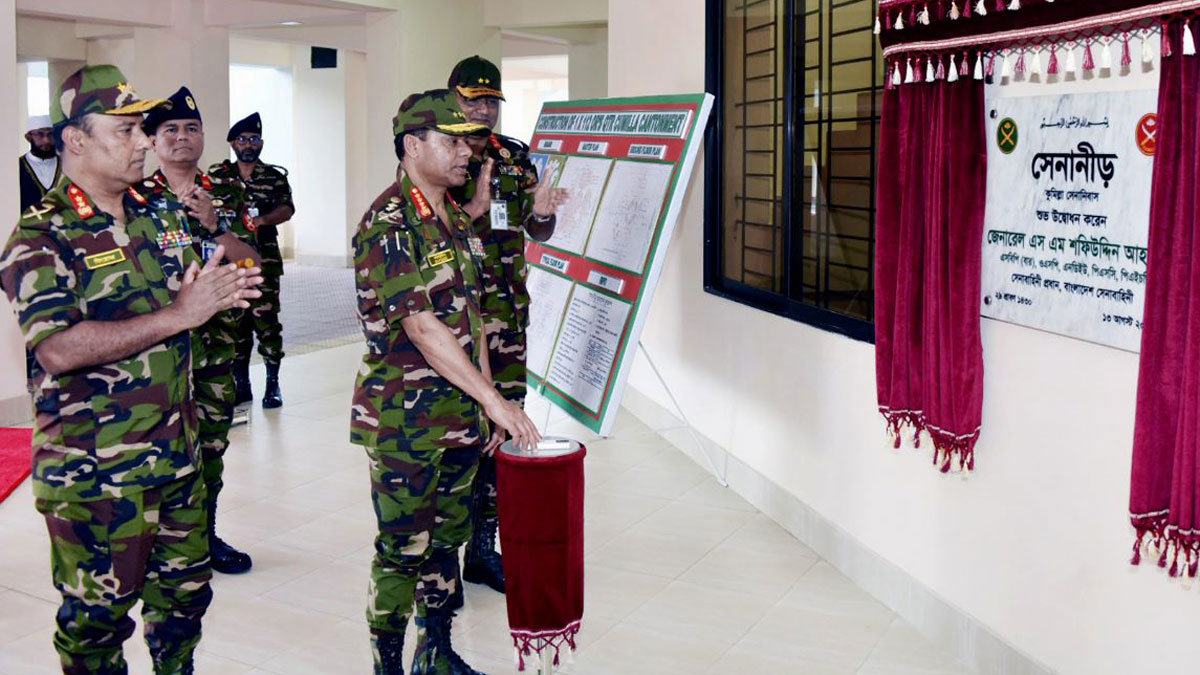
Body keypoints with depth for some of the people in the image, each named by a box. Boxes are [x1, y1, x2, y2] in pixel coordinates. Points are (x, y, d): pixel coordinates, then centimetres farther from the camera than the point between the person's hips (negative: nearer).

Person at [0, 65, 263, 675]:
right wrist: (179, 314, -25)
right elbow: (59, 350, -26)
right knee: (98, 615, 7)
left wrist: (222, 292, 1)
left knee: (186, 589, 18)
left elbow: (189, 299, 25)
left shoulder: (157, 220, 10)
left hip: (175, 455, 7)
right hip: (92, 470, -7)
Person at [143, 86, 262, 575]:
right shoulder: (138, 198, -2)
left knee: (212, 443, 13)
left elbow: (251, 260, 0)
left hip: (218, 340, 4)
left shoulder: (226, 195, 8)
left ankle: (206, 534, 27)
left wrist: (214, 226, -15)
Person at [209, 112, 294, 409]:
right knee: (234, 321, 7)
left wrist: (262, 219, -23)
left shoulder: (275, 176, 7)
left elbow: (287, 209, -6)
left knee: (266, 319, -7)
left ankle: (273, 384, 3)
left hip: (264, 259, -2)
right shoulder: (217, 175, 11)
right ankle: (241, 384, 17)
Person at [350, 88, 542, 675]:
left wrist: (486, 400, 11)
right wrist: (494, 401, -25)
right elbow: (420, 326, -24)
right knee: (403, 549, 3)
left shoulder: (455, 217, 11)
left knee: (446, 538, 17)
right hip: (404, 421, -8)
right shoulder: (388, 224, -16)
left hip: (460, 415, 8)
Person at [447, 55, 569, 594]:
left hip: (508, 315, 5)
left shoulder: (516, 158, 11)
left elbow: (538, 235, 13)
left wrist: (541, 212, -10)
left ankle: (483, 548, 20)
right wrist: (473, 209, -25)